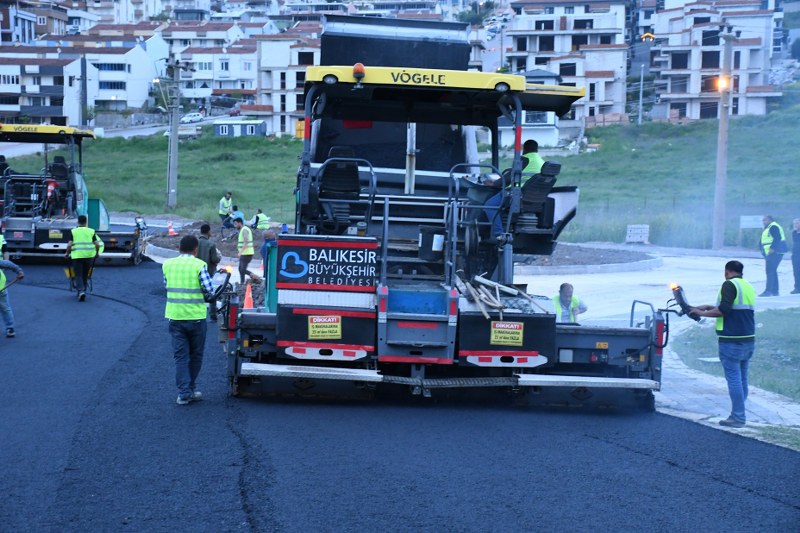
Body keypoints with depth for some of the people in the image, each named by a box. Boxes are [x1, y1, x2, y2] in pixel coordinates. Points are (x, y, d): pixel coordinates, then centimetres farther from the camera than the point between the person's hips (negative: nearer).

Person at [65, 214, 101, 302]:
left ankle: (81, 291, -19)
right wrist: (97, 253, 16)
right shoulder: (91, 231, 7)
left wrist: (67, 253, 10)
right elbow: (97, 244, 0)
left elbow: (69, 245, -6)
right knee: (85, 275, 16)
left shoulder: (73, 231, 2)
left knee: (78, 275, 0)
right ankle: (82, 291, 22)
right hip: (89, 255, 2)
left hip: (77, 256, -2)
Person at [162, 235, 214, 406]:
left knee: (180, 356, 5)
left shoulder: (167, 264, 3)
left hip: (175, 317, 2)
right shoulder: (199, 265, -10)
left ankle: (184, 393, -1)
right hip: (196, 316, -2)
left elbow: (166, 285, 12)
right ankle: (191, 389, 21)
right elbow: (209, 290, -10)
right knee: (195, 355, 14)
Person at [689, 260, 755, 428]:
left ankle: (738, 417, -6)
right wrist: (710, 307, 21)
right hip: (749, 339, 8)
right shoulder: (748, 286, 17)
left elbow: (724, 310, -20)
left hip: (732, 341, -8)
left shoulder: (729, 285, -10)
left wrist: (703, 313, -8)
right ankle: (739, 415, 16)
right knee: (742, 378, 12)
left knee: (733, 378, -6)